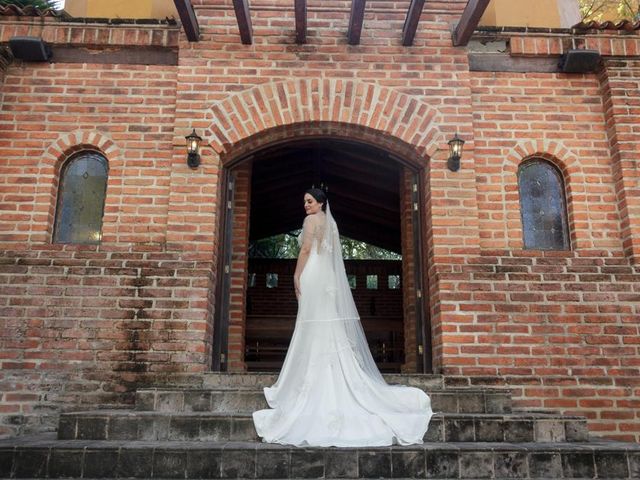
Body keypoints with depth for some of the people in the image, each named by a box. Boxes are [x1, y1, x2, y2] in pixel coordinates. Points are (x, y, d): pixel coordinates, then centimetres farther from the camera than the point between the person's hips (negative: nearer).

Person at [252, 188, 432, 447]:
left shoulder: (311, 220, -3)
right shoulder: (330, 222, 21)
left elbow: (306, 249, -12)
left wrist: (296, 275, -9)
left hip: (314, 276, -8)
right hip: (330, 277, 8)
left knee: (315, 327, -8)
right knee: (331, 329, 8)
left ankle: (314, 381, -6)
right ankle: (334, 380, 10)